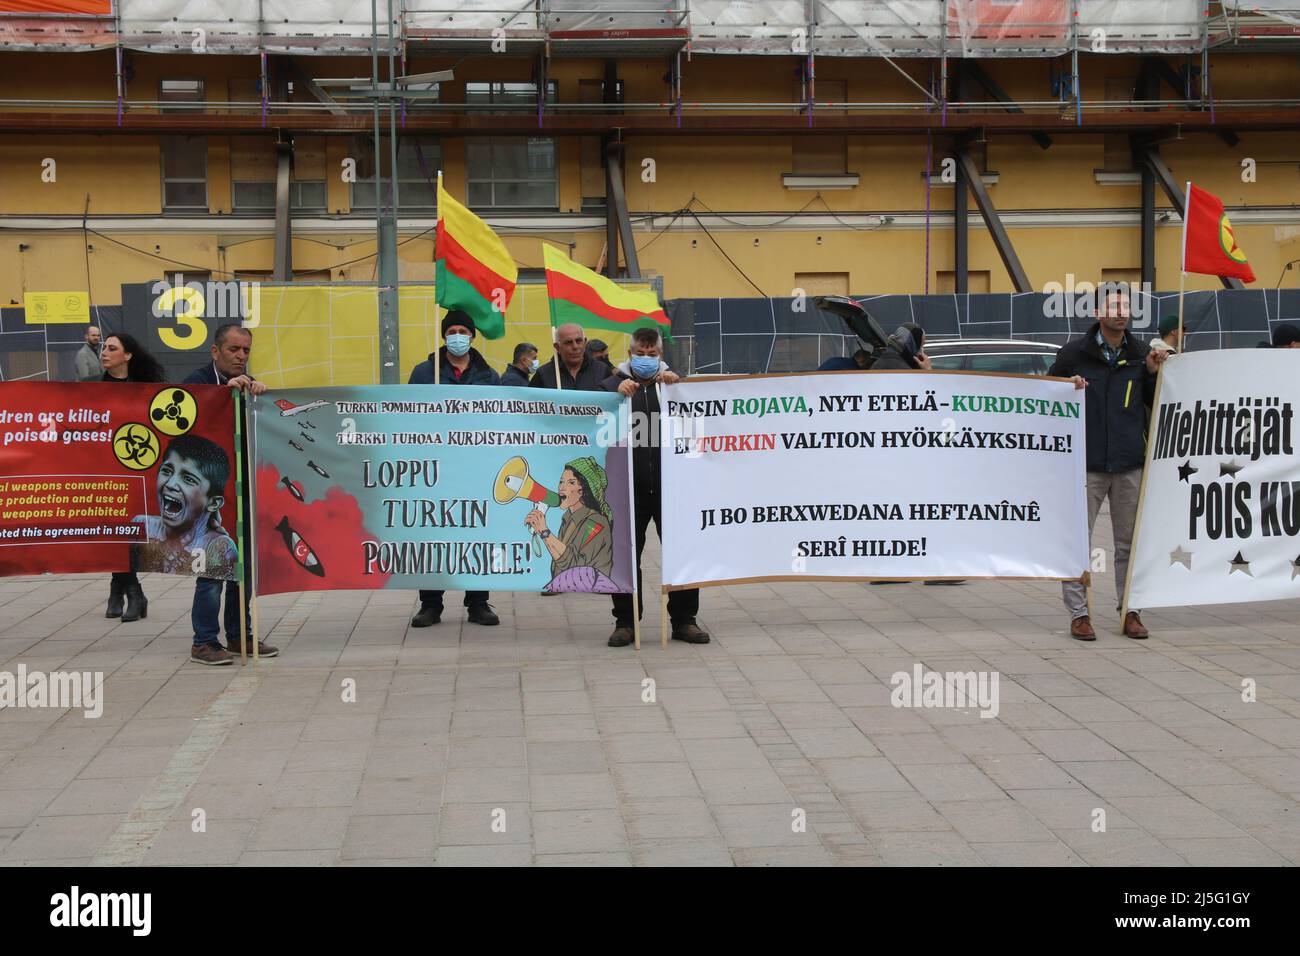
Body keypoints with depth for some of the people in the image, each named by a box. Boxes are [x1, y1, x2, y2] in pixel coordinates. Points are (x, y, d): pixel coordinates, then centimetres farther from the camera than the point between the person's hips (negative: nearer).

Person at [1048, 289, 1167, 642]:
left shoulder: (1140, 355, 9)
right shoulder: (1075, 352, 1)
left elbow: (1156, 404, 14)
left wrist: (1153, 373, -1)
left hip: (1130, 465, 3)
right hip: (1086, 465, -3)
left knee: (1130, 542, 8)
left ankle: (1131, 611, 17)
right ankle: (1078, 613, 8)